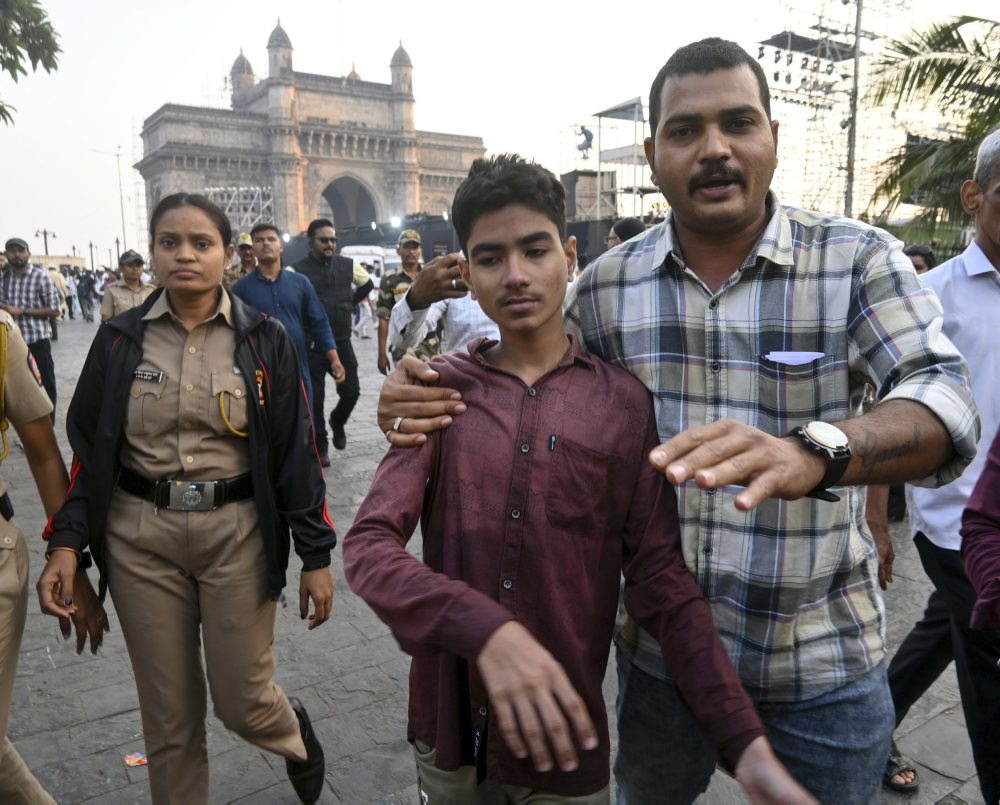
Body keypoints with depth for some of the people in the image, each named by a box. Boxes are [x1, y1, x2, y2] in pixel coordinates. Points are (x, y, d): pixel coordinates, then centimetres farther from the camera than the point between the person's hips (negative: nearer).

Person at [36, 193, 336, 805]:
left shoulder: (265, 339, -2)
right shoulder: (120, 338, 3)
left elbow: (296, 450, -2)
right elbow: (88, 449, 8)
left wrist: (316, 554, -4)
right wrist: (66, 543, -3)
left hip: (236, 533, -2)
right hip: (139, 538, 2)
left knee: (243, 703, 5)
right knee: (169, 715, 11)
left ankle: (296, 732, 41)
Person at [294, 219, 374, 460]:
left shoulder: (349, 265, 4)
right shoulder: (297, 270, -9)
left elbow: (367, 285, 22)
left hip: (342, 341, 3)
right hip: (312, 345, -3)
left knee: (351, 391, 4)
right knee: (315, 398, 4)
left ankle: (337, 422, 34)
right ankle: (320, 446, 18)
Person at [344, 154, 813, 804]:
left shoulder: (624, 402, -7)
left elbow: (662, 581, -7)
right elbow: (368, 546, -14)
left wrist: (745, 742, -17)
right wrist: (485, 630, -30)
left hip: (567, 739, 0)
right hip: (447, 732, 1)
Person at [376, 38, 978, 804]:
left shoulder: (859, 260, -9)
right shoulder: (607, 285, -4)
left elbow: (946, 400, -22)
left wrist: (812, 452, -44)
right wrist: (426, 398, -15)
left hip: (823, 664, -1)